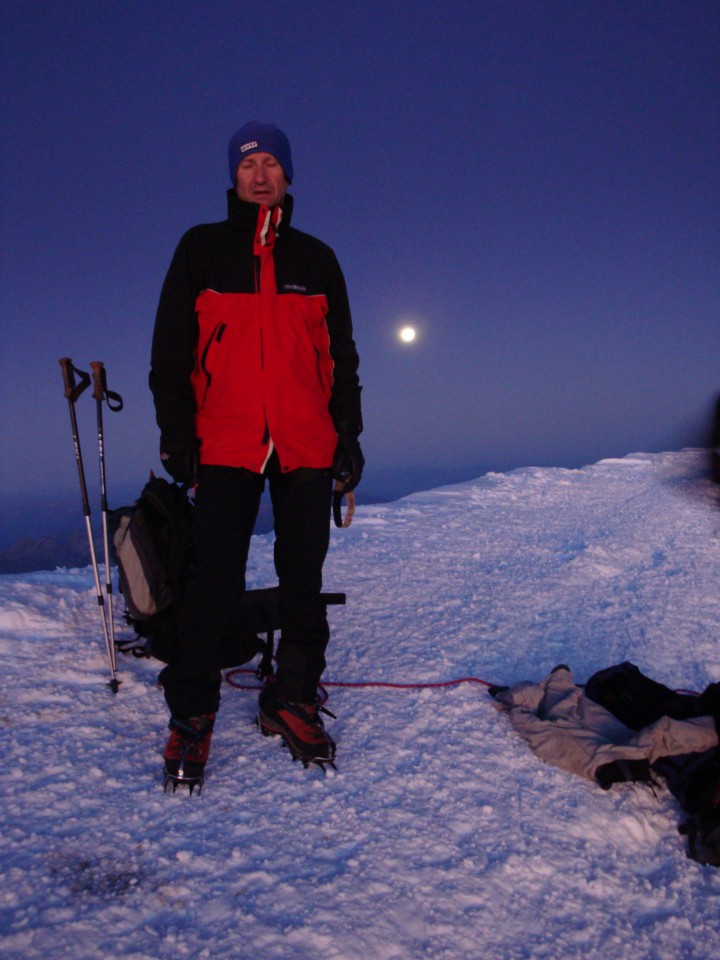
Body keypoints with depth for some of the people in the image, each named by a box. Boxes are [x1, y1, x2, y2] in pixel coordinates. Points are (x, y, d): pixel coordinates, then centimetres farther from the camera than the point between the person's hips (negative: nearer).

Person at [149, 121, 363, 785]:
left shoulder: (316, 258, 15)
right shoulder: (202, 249, 10)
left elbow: (341, 356, 16)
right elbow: (170, 349, 7)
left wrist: (349, 433, 9)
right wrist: (176, 431, -2)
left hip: (307, 446, 2)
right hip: (225, 443, -2)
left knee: (304, 577, 4)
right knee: (216, 578, -4)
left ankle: (292, 699, 18)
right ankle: (192, 710, 10)